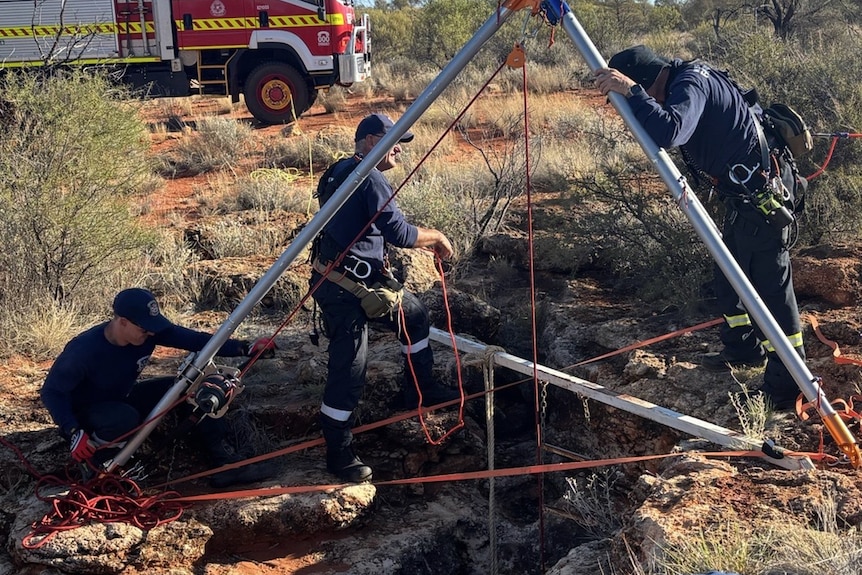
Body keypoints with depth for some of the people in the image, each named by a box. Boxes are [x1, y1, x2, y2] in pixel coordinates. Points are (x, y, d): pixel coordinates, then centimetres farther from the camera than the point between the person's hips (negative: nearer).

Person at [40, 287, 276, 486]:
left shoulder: (150, 330, -19)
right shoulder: (84, 350, -32)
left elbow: (194, 340, -20)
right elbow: (51, 391, -22)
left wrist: (246, 349, -28)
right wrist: (74, 433, -34)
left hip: (124, 399, 6)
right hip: (87, 414, -6)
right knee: (125, 418, -41)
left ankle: (222, 464, -12)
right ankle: (95, 464, -11)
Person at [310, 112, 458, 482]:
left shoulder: (343, 172, 14)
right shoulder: (369, 178, -17)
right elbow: (398, 233, -21)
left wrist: (427, 241, 17)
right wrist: (436, 236, -4)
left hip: (363, 280, 11)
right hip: (344, 288, -11)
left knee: (413, 314, 24)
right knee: (348, 371, -4)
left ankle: (419, 391, 37)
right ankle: (338, 455, 8)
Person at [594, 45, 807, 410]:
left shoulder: (691, 83, -20)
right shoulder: (683, 79, 10)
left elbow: (670, 132, -38)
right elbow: (665, 132, 21)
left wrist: (631, 92, -35)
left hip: (761, 189, -11)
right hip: (744, 190, 11)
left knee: (770, 283, -8)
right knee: (729, 275, 19)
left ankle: (786, 387, -3)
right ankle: (744, 349, 36)